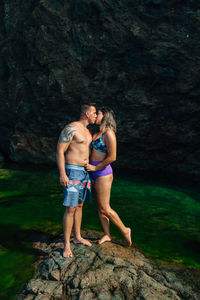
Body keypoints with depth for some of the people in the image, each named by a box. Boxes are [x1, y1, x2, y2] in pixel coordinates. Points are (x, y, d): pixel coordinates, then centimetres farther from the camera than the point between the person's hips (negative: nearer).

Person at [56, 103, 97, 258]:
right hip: (72, 171, -8)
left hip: (85, 172, 8)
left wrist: (90, 172, 22)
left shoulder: (88, 132, 14)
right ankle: (67, 245, 6)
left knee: (79, 205, 16)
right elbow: (60, 151, -15)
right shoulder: (70, 128, -13)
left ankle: (77, 237, 30)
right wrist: (62, 174, -22)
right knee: (71, 209, -6)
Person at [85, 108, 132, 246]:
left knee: (105, 208, 0)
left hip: (103, 173, -9)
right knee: (100, 207, 14)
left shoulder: (109, 133, -16)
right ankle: (107, 235, 28)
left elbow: (112, 157, -21)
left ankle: (125, 230, 18)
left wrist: (95, 167, -16)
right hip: (96, 174, 9)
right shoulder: (99, 133, 11)